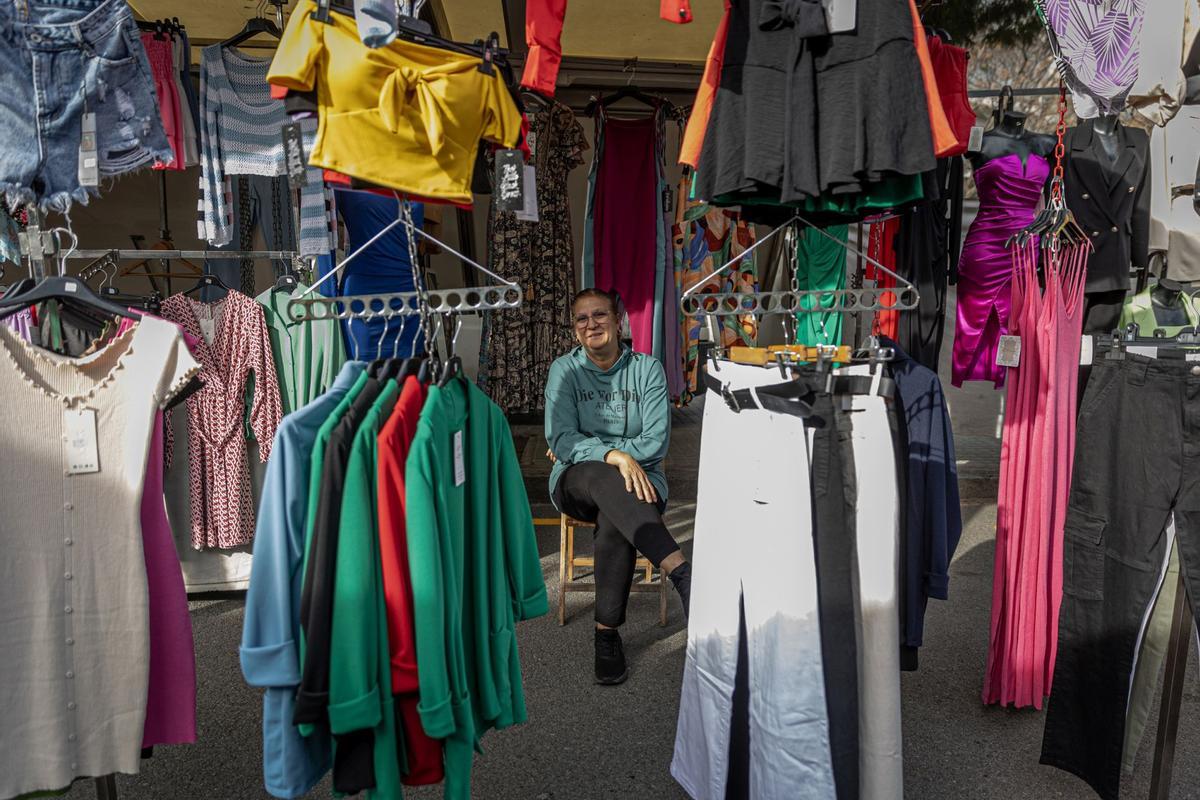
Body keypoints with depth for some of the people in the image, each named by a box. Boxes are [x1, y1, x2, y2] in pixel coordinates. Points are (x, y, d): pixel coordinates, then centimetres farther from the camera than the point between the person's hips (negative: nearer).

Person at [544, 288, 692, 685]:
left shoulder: (646, 368, 3)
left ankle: (607, 632, -24)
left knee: (613, 520, -37)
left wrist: (583, 448, -10)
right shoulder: (564, 370, 3)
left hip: (638, 478, 0)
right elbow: (560, 439, -9)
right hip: (576, 484, 0)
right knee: (603, 478, -38)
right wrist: (613, 455, -27)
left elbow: (656, 441, -6)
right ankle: (683, 572, -47)